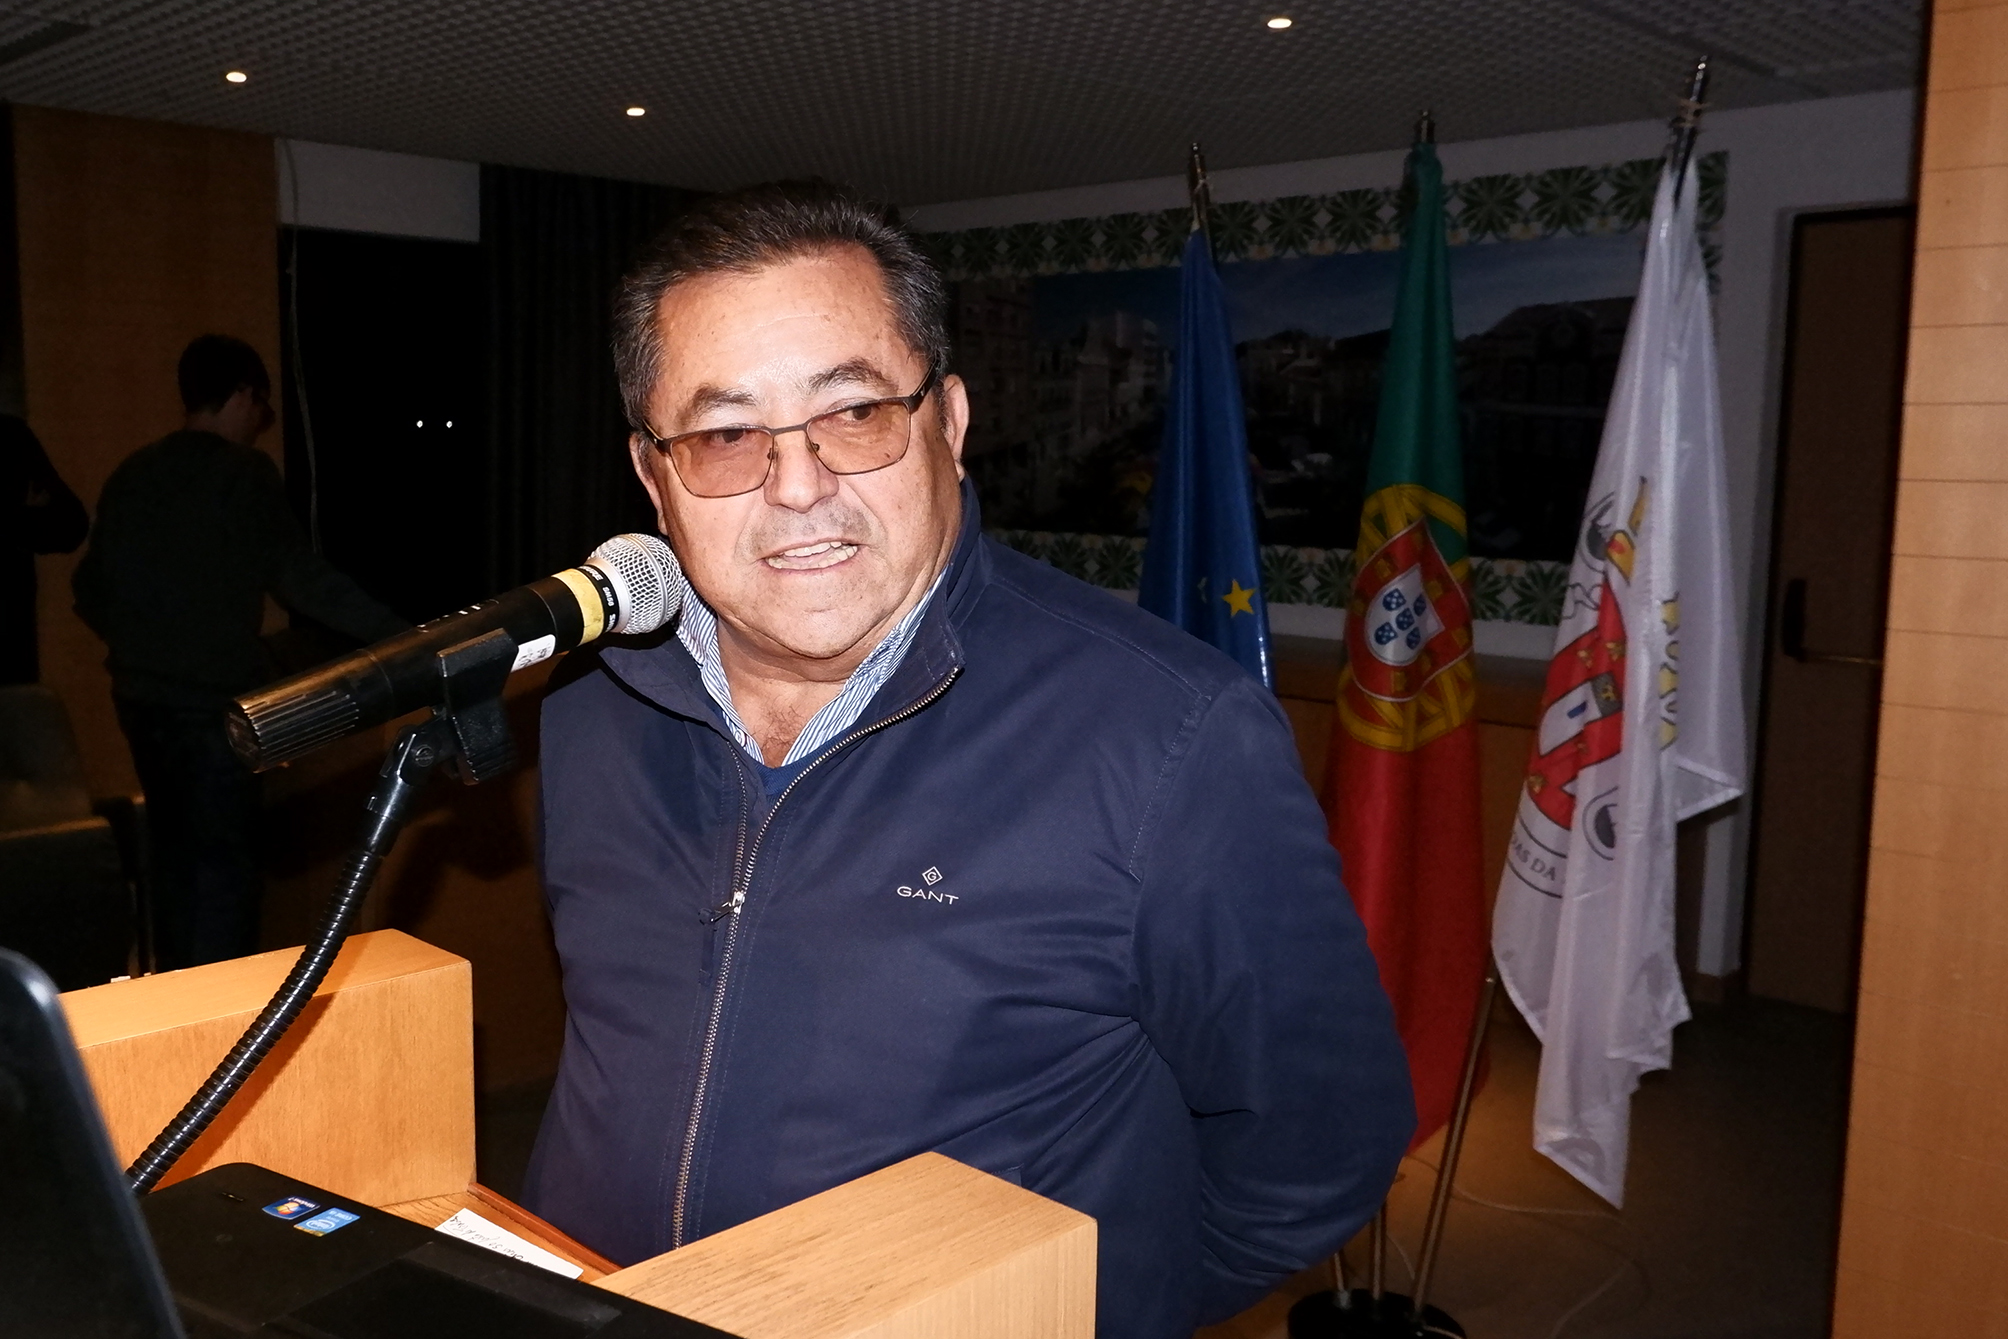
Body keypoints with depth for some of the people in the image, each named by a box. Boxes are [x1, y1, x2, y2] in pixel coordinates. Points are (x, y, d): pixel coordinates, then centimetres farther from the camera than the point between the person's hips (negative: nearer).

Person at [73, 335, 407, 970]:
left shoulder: (131, 475, 10)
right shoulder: (245, 473, -11)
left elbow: (90, 590, 15)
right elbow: (301, 578, -16)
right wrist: (398, 633, -14)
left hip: (141, 696, 8)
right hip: (213, 697, -8)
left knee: (172, 847, 18)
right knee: (222, 861, -1)